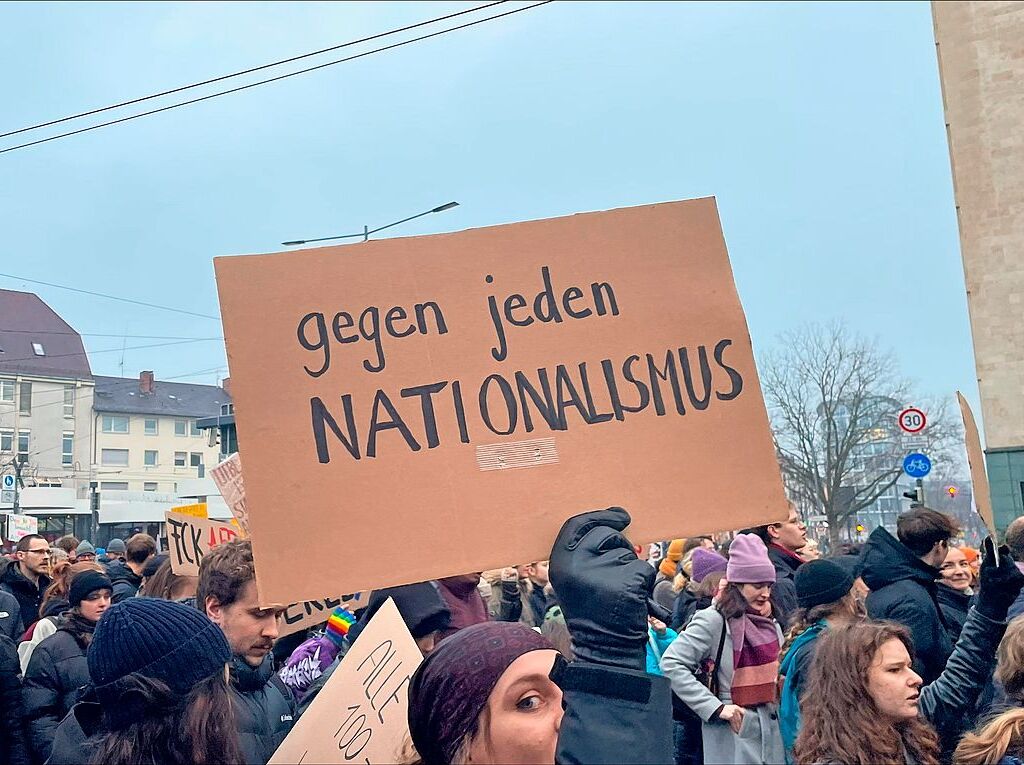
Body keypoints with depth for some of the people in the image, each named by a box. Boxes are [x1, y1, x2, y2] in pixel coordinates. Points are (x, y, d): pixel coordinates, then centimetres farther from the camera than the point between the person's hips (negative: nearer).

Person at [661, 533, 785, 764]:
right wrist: (715, 707, -20)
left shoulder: (770, 620, 9)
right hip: (733, 729, -6)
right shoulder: (714, 620, -13)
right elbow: (672, 664, -19)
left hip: (771, 727, 6)